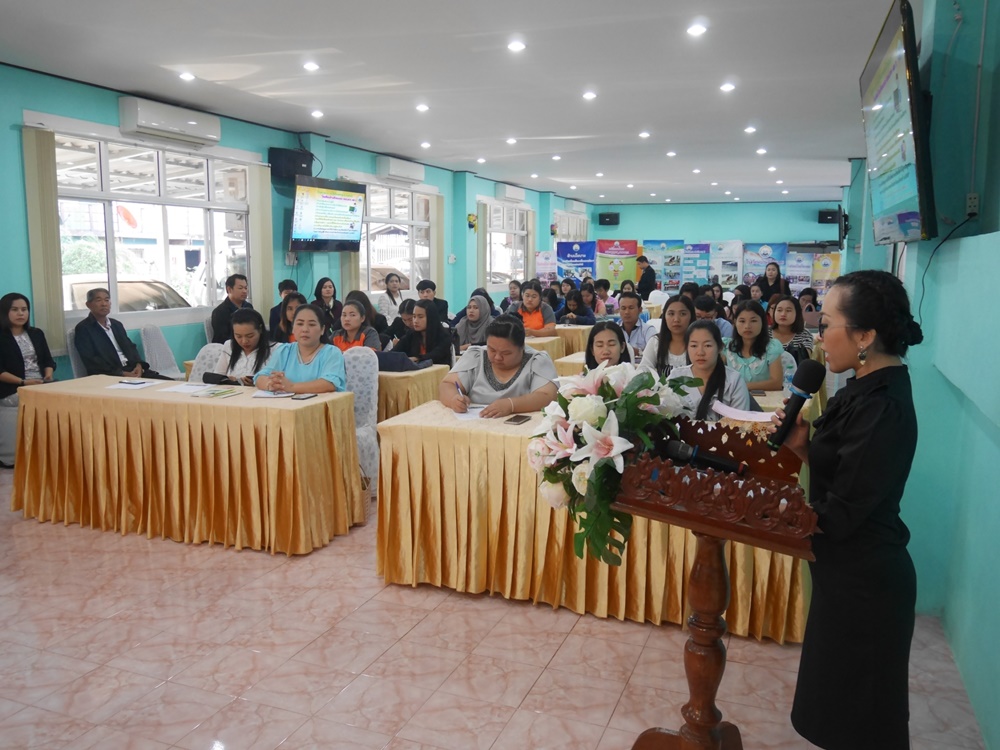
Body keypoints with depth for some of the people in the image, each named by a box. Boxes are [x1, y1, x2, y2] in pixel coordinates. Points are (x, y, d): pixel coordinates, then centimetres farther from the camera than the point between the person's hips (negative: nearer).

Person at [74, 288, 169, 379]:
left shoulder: (116, 324, 21)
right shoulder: (83, 328, 1)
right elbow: (91, 361, -9)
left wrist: (138, 364, -5)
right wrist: (122, 374, -18)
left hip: (132, 370, 6)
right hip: (109, 376, -6)